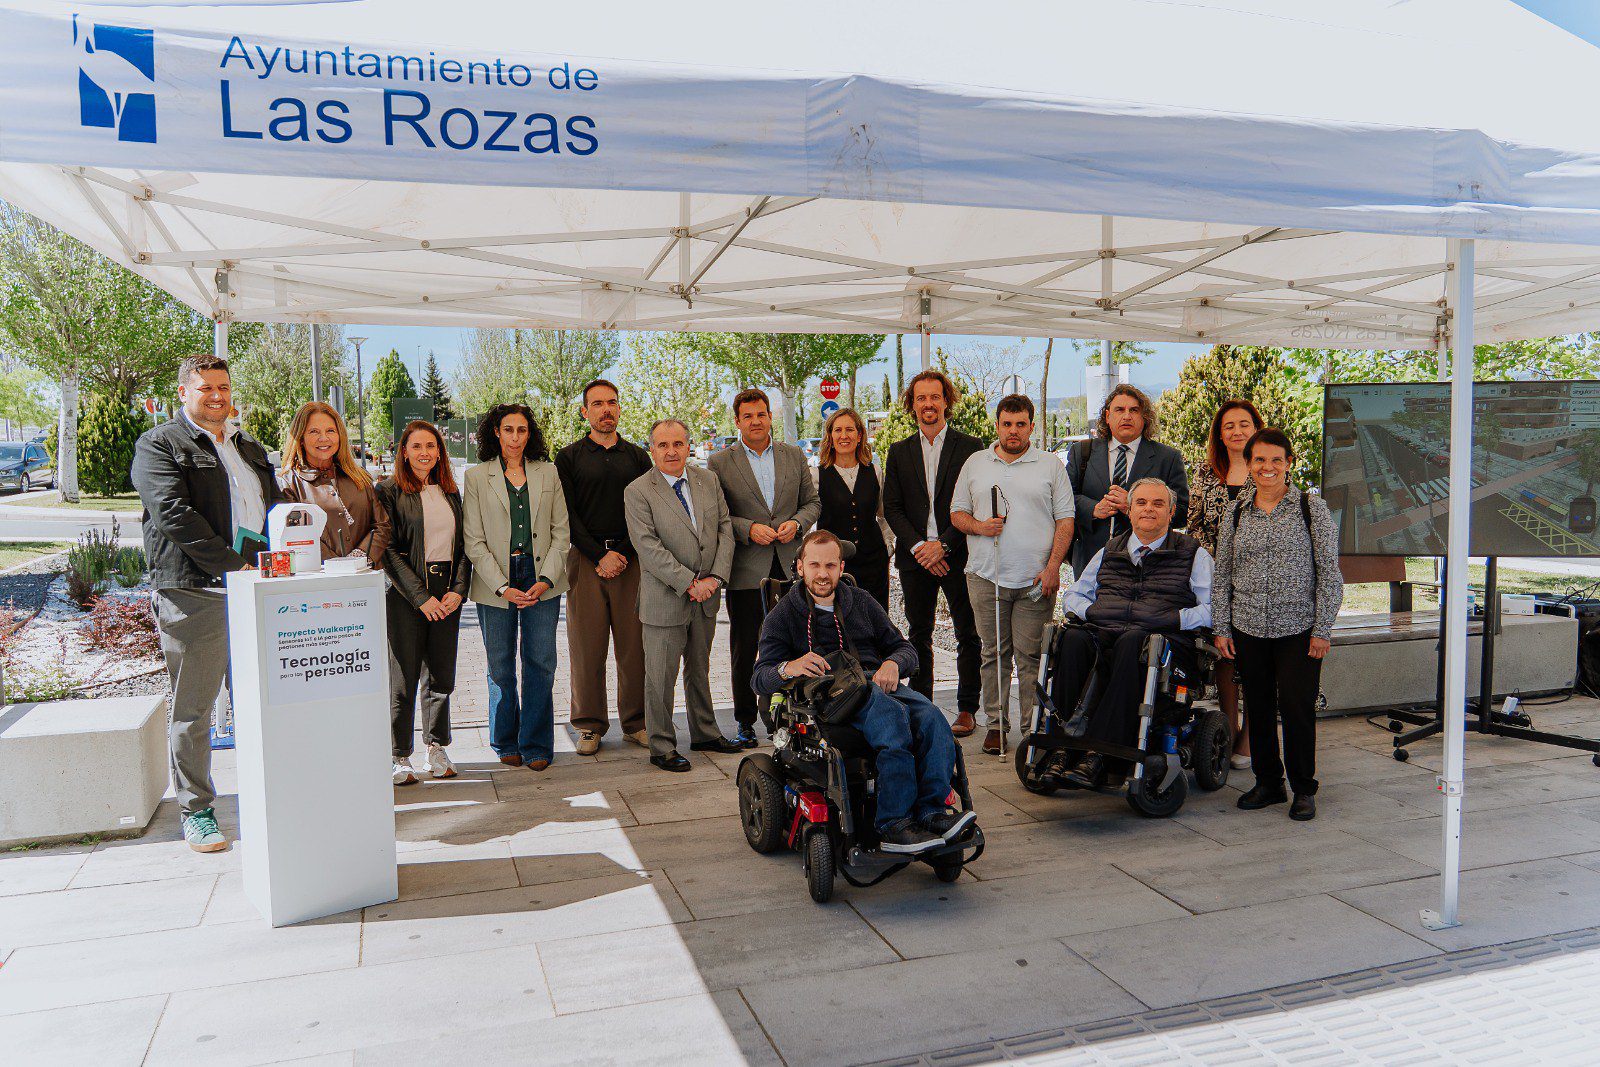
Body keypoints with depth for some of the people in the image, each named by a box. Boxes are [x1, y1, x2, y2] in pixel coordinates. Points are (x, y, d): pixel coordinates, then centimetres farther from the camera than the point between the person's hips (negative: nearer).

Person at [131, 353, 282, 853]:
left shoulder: (250, 448, 21)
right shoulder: (158, 446, -1)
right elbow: (175, 516, -14)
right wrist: (237, 565, -20)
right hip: (193, 593, -6)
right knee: (192, 707, 2)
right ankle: (196, 810, 13)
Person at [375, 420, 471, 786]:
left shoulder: (450, 493, 13)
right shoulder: (389, 491, -2)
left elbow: (463, 545, 13)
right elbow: (389, 550, -8)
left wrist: (459, 589, -2)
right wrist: (421, 597, -13)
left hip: (447, 594, 4)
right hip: (405, 595, -4)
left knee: (441, 676, 7)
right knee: (404, 679, -1)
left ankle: (437, 747, 23)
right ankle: (400, 758, 11)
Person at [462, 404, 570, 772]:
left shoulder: (548, 473, 8)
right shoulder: (477, 476, 2)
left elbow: (561, 532, 6)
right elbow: (474, 541, -2)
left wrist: (546, 579, -6)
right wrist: (502, 587, -11)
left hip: (542, 581, 1)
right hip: (494, 583, -1)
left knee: (541, 664, 0)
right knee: (501, 666, 5)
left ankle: (536, 745, 12)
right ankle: (506, 744, 21)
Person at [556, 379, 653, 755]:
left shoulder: (638, 456, 13)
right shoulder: (569, 457, 7)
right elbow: (568, 515, 0)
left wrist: (623, 554, -6)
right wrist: (600, 556, -9)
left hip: (631, 561, 2)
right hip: (586, 561, -1)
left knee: (635, 644, 1)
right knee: (587, 646, 0)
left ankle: (635, 722, 12)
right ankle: (590, 725, 10)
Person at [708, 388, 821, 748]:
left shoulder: (794, 456, 10)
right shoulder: (720, 463, 1)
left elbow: (812, 502, 13)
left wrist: (796, 523, -7)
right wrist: (749, 529, -15)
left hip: (790, 566, 2)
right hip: (745, 570, -2)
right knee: (745, 648, 5)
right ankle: (745, 721, 17)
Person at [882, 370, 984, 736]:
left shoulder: (970, 447, 1)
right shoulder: (899, 452, 10)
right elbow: (891, 508, 5)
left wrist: (943, 544, -13)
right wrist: (918, 546, -9)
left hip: (958, 555, -2)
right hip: (915, 556, 3)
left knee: (968, 635, 3)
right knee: (919, 635, 9)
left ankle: (967, 709, 13)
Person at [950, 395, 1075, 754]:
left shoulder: (1051, 465, 8)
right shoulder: (974, 463, 13)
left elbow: (1065, 519, 3)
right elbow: (957, 513, 14)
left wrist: (1053, 567, -7)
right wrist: (979, 526, -8)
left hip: (1035, 578, -2)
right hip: (986, 576, 2)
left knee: (1031, 655, -2)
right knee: (994, 654, 6)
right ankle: (996, 724, 14)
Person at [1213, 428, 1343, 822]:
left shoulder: (1312, 508, -1)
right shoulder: (1235, 512, 7)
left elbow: (1329, 573, -2)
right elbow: (1222, 574, 10)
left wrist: (1322, 629, -7)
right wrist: (1222, 627, 5)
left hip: (1298, 628, -3)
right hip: (1248, 628, 3)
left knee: (1297, 707, -3)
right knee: (1258, 708, 9)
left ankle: (1304, 790, 14)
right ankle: (1268, 783, 24)